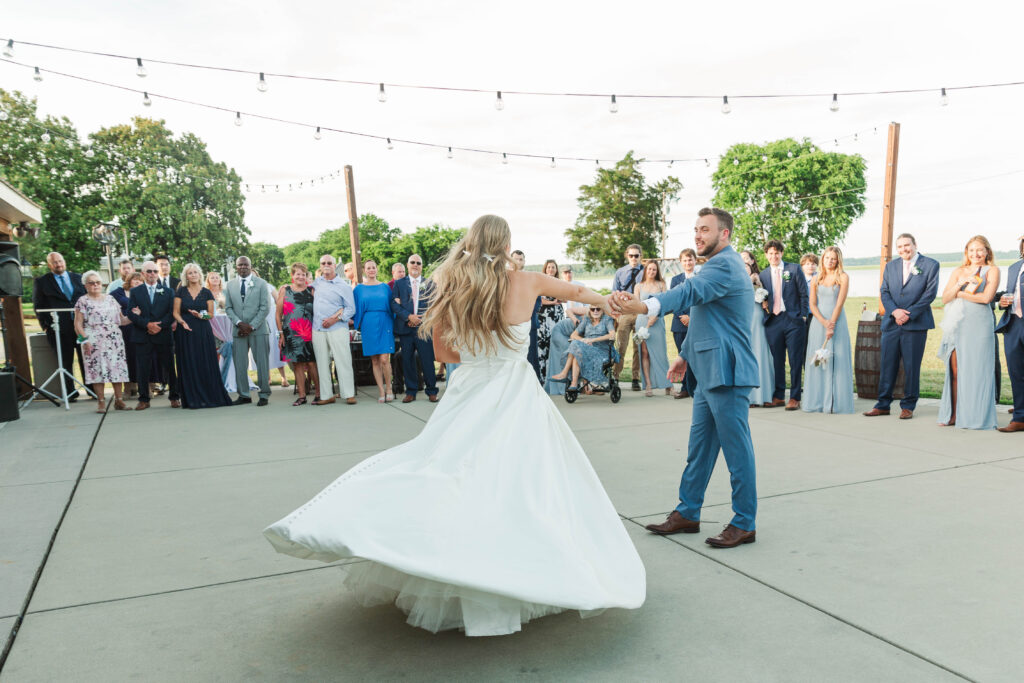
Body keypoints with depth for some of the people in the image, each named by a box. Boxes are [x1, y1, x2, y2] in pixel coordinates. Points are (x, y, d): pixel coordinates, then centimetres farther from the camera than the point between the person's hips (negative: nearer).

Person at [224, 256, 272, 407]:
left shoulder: (260, 283, 3)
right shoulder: (230, 285, 11)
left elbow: (265, 307, -3)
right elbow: (228, 307, 9)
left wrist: (252, 326, -10)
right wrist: (239, 323, -7)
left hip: (258, 330, -3)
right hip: (239, 330, 3)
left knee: (262, 363, 0)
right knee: (239, 364, 3)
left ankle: (264, 395, 7)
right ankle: (244, 394, 13)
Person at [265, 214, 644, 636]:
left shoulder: (451, 292, -1)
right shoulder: (526, 283, -5)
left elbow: (444, 352, 10)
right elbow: (576, 292, 15)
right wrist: (606, 301, 34)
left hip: (468, 396, 2)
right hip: (516, 399, -2)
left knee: (448, 481, 10)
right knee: (523, 491, 6)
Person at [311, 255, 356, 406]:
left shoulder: (343, 286, 1)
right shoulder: (318, 282, 15)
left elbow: (351, 309, -2)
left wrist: (335, 318, -13)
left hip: (337, 329, -4)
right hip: (318, 330, 5)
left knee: (343, 361, -7)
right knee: (322, 363, 4)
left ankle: (349, 394, -3)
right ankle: (326, 396, 8)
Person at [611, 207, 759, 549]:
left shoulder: (725, 265, -14)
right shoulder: (719, 264, 20)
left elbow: (691, 292, -35)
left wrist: (644, 306, -50)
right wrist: (687, 354, 32)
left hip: (726, 373, -11)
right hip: (709, 372, 11)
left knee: (736, 448, 0)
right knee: (699, 446, 15)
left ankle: (744, 524, 12)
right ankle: (687, 514, 25)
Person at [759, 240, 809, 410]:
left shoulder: (794, 269, 3)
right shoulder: (763, 274, 12)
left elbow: (804, 294, 2)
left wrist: (803, 316, -3)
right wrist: (764, 306, -2)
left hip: (793, 320, -3)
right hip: (773, 321, 3)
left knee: (795, 360, 0)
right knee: (776, 361, 6)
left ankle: (795, 398, 6)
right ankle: (778, 397, 15)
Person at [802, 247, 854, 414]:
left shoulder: (843, 277, 2)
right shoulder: (816, 279, 10)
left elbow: (839, 303, -5)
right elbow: (812, 304, 5)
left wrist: (831, 325, -12)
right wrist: (824, 323, -9)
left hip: (837, 322, -3)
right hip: (818, 322, 3)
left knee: (837, 361, -4)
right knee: (817, 361, 2)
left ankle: (837, 403, 0)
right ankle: (817, 402, 7)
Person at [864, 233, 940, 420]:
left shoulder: (930, 265, 1)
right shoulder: (890, 266, 13)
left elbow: (930, 293, -5)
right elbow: (884, 292, 8)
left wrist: (909, 314, -13)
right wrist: (894, 311, -10)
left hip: (915, 324, -3)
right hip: (891, 324, 4)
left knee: (911, 367, 1)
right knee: (887, 365, 4)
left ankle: (908, 406, 11)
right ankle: (883, 405, 11)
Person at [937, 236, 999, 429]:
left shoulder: (991, 271, 6)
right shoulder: (958, 272, 18)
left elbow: (986, 297, -8)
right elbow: (945, 298, 8)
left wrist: (959, 293, -1)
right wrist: (961, 283, -6)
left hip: (978, 324, -4)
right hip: (956, 324, 4)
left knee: (975, 369, -5)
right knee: (955, 370, 1)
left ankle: (975, 417, 0)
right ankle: (954, 415, 5)